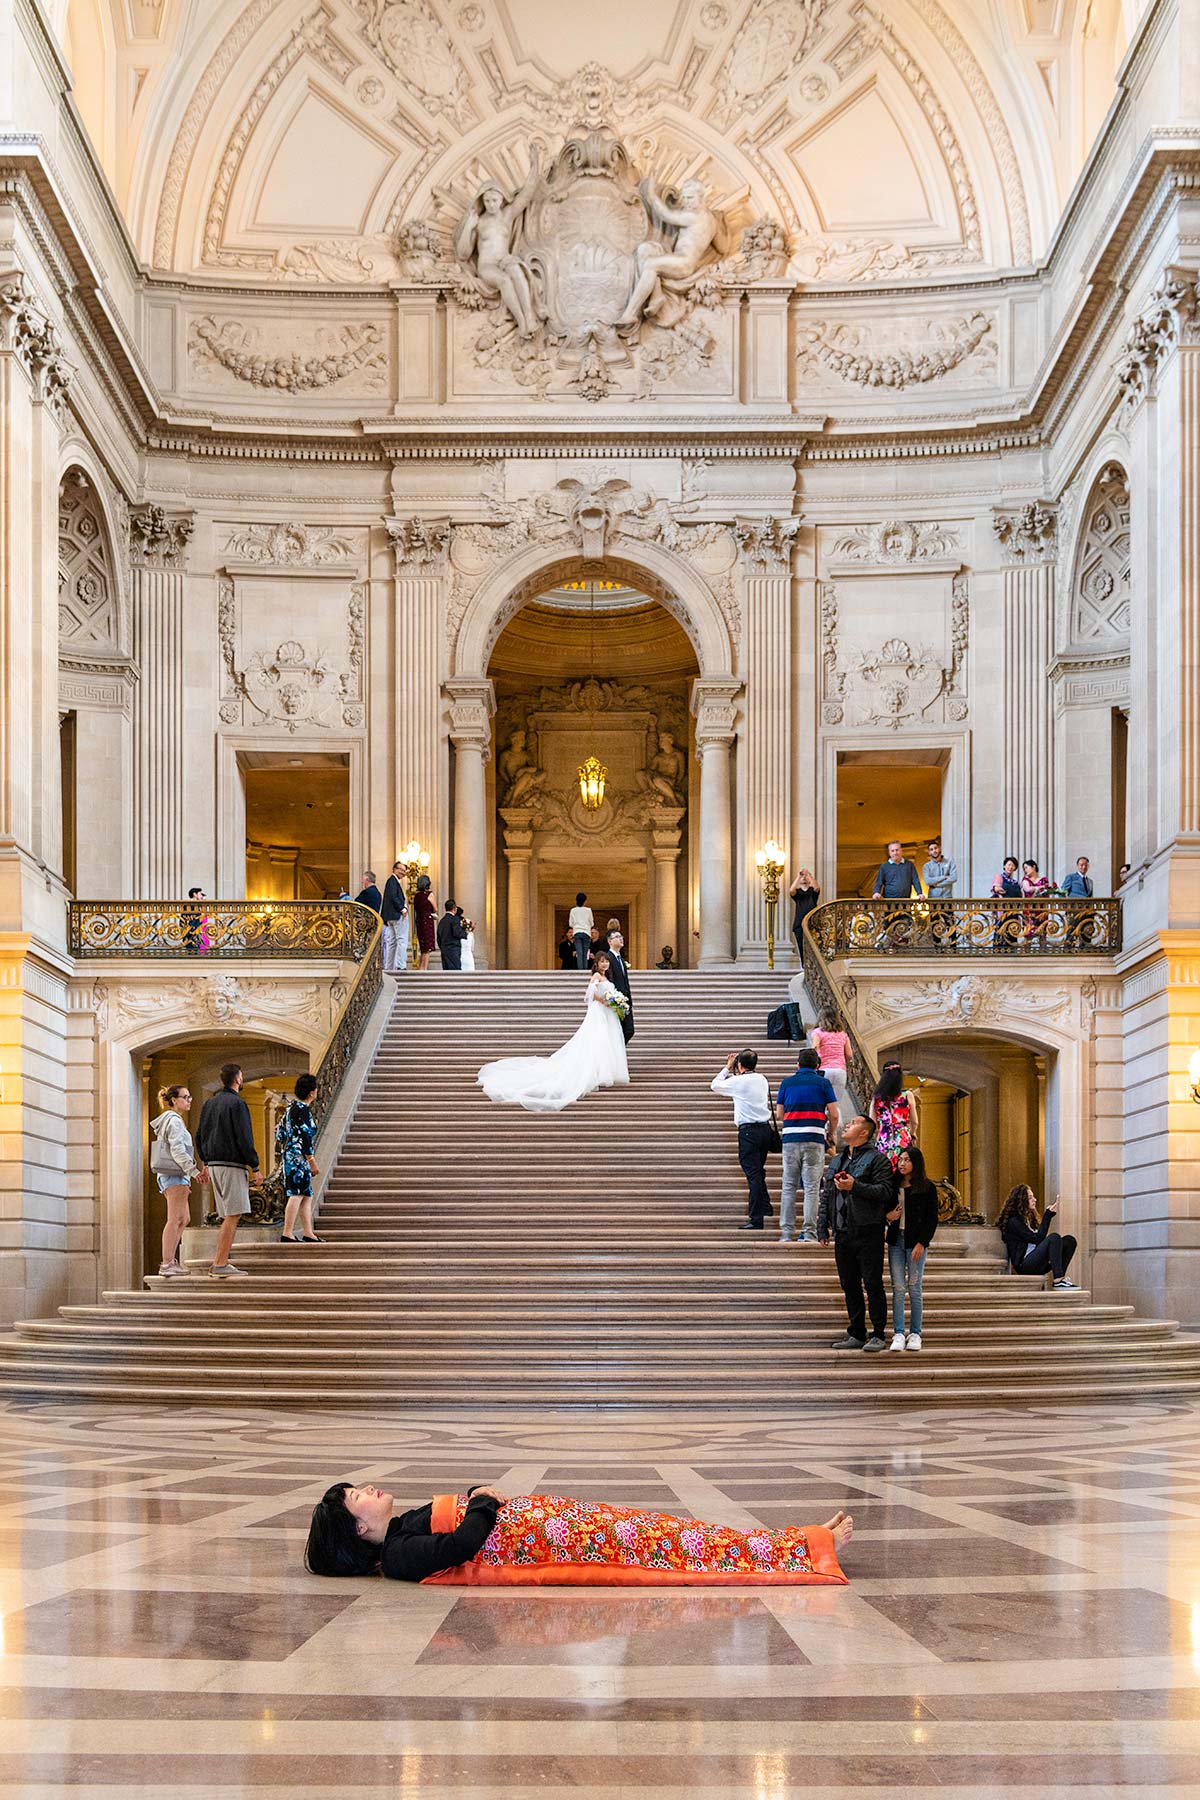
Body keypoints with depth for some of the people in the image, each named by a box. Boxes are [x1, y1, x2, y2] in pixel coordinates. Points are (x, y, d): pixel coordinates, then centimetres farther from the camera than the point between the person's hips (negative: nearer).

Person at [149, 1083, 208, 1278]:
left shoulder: (170, 1120, 21)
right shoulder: (174, 1120, -10)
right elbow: (177, 1150, -20)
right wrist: (194, 1170, -21)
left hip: (168, 1175, 11)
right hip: (175, 1175, -11)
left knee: (184, 1219, 13)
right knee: (175, 1220, -10)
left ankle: (170, 1260, 14)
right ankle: (167, 1264, -11)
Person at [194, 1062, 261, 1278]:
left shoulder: (209, 1103, 15)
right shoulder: (236, 1103, -10)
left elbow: (199, 1136, 19)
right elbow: (244, 1138, -14)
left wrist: (207, 1163, 24)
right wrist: (255, 1168, -9)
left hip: (215, 1164, 8)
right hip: (232, 1165, -8)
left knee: (229, 1216, 12)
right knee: (233, 1215, -8)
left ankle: (219, 1262, 8)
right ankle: (221, 1264, -12)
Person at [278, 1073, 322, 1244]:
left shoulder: (290, 1107, 16)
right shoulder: (303, 1109, -13)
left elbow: (280, 1133, 20)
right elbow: (305, 1136, -18)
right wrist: (312, 1160, -15)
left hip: (288, 1154, 10)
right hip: (299, 1157, -10)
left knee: (307, 1196, 11)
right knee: (297, 1194, -12)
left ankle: (308, 1233, 12)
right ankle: (287, 1233, -16)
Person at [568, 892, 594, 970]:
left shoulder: (573, 910, 3)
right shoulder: (588, 910, -1)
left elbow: (570, 924, 8)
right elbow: (592, 923, 5)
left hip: (577, 932, 1)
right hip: (586, 932, -1)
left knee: (579, 953, -5)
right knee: (585, 954, 1)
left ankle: (580, 969, -16)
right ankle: (585, 969, -4)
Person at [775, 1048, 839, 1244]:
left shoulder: (787, 1082, 11)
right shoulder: (823, 1083, 5)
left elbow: (779, 1114, 10)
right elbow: (833, 1114, 1)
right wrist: (831, 1134, 18)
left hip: (790, 1138, 2)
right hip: (814, 1139, -2)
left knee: (789, 1187, 6)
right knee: (812, 1187, -1)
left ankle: (786, 1233, 3)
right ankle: (809, 1233, -5)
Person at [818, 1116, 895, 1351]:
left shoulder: (877, 1159, -3)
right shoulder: (836, 1161, 20)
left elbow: (885, 1190, -15)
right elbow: (826, 1195, 22)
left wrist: (855, 1186, -19)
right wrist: (822, 1226, 15)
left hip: (868, 1234, -7)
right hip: (842, 1233, 7)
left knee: (873, 1284, -5)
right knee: (849, 1285, 9)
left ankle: (877, 1335, 0)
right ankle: (856, 1334, 16)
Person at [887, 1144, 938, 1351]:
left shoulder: (927, 1187, -1)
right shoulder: (893, 1186, 10)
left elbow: (932, 1219, -3)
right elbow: (883, 1211, 20)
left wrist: (922, 1243, -11)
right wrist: (887, 1217, -4)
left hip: (916, 1242, -3)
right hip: (896, 1240, 3)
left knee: (914, 1289, 0)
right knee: (898, 1288, -1)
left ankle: (915, 1334, 6)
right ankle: (898, 1334, 0)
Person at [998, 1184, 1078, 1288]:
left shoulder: (1029, 1218, 22)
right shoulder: (1013, 1222, -8)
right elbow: (1037, 1239, -15)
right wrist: (1048, 1216, -13)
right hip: (1024, 1264, -9)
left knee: (1070, 1241, -4)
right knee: (1054, 1237, -28)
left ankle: (1060, 1277, -16)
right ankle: (1058, 1280, -32)